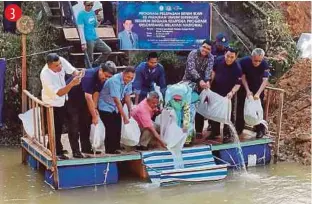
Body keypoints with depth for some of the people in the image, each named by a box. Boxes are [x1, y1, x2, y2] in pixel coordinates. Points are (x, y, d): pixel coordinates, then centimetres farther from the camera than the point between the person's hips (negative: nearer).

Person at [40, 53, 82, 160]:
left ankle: (57, 148, 42)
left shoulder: (61, 61, -21)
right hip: (52, 104, -7)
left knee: (59, 126, 23)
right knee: (55, 129, 4)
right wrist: (72, 84, -48)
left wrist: (77, 74, -30)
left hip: (63, 101, 7)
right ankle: (56, 152, 22)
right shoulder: (45, 75, -35)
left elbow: (72, 70, -7)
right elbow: (59, 93, -36)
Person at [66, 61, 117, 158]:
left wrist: (94, 108, -13)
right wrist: (94, 116, -32)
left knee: (85, 122, 7)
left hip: (81, 97, 8)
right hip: (71, 96, -8)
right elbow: (88, 98, -35)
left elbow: (96, 93, -3)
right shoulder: (89, 76, -35)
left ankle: (86, 147, 14)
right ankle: (75, 150, -11)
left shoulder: (102, 78, -11)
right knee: (74, 124, -11)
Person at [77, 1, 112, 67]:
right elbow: (81, 29, -16)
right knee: (90, 60, 0)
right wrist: (83, 43, -21)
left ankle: (95, 65, 19)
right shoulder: (81, 14, -12)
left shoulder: (92, 12, 9)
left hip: (96, 38, 7)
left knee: (108, 50, 9)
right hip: (88, 40, -7)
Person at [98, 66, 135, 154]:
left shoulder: (128, 82, -8)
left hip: (116, 107, 7)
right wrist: (124, 116, -33)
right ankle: (109, 150, -1)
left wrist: (130, 110, 2)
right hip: (106, 106, -7)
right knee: (111, 128, -11)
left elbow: (127, 96, 5)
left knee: (117, 128, 7)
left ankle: (116, 148, 16)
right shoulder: (114, 81, -30)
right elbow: (117, 100, -33)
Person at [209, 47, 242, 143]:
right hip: (215, 91, 4)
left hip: (228, 94, -4)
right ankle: (215, 132, 31)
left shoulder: (237, 68, -23)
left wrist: (232, 92, -35)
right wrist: (209, 83, 1)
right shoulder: (219, 60, -13)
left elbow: (238, 84, -20)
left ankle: (227, 134, 11)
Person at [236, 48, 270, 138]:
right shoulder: (244, 61, -25)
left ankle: (260, 130, 11)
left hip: (258, 89, -1)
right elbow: (243, 77, -18)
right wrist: (247, 91, -27)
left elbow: (265, 80, -32)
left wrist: (258, 93, -43)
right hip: (244, 87, 1)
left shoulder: (265, 65, -26)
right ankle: (238, 128, 22)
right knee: (241, 108, 9)